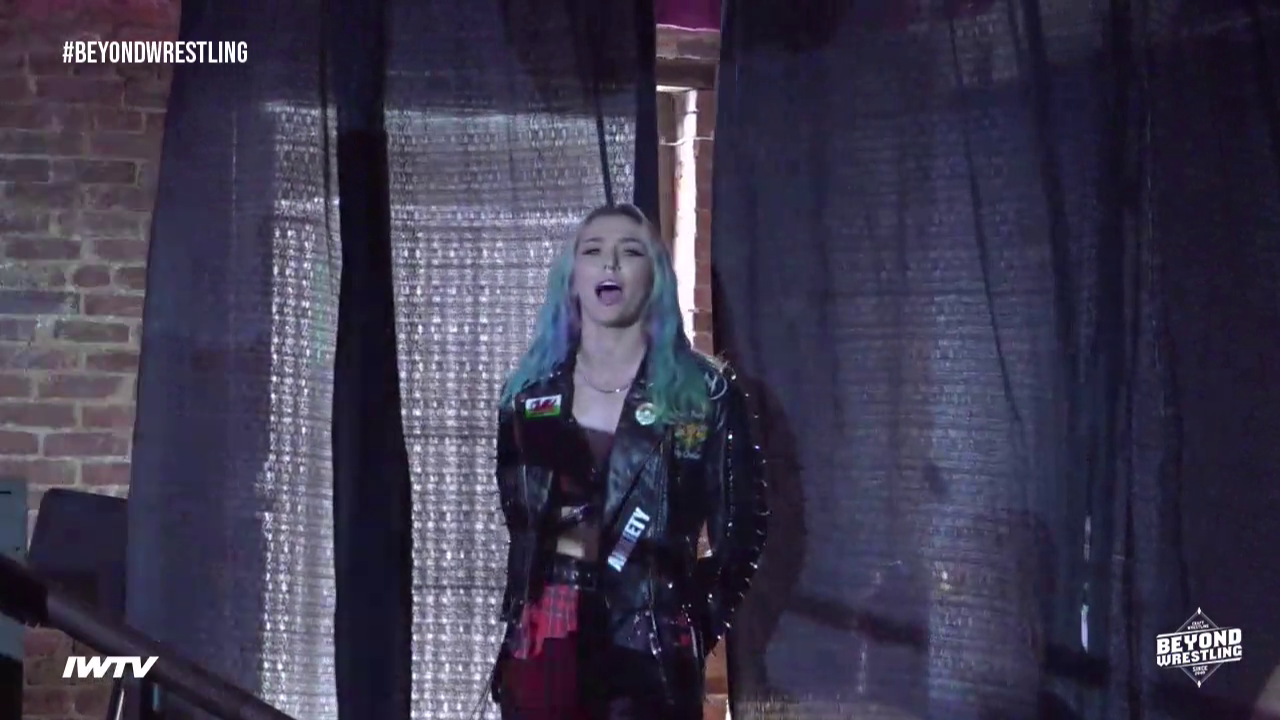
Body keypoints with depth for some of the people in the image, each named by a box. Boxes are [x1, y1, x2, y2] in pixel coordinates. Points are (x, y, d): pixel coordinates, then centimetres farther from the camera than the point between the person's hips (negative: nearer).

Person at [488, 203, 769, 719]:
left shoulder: (705, 392, 3)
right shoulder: (530, 392, 11)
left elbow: (740, 527, 4)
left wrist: (697, 622, -1)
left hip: (650, 655, -2)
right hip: (544, 646, 3)